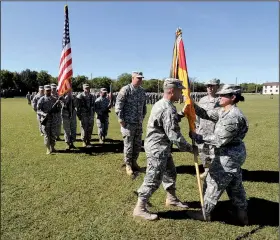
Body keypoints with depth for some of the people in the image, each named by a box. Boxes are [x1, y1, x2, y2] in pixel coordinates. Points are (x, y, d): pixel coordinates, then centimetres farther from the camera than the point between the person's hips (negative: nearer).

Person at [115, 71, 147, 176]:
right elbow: (118, 105, -12)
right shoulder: (125, 90, -10)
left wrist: (142, 117, 15)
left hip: (139, 123, 6)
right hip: (128, 123, -6)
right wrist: (121, 119, -14)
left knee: (138, 145, 12)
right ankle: (128, 165, 16)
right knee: (128, 145, 1)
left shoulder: (142, 91, 11)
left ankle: (134, 162, 29)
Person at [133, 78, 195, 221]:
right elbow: (174, 135, -26)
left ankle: (171, 199, 40)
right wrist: (189, 148, -14)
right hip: (157, 149, -11)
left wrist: (179, 116, 7)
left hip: (161, 147, 11)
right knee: (153, 180, -1)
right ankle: (140, 209, 11)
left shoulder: (160, 104, 9)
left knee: (170, 172, 22)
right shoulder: (168, 109, -24)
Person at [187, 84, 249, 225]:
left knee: (213, 183, 4)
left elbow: (220, 139, -25)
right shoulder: (223, 112, 6)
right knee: (235, 185, 21)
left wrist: (199, 138, -20)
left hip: (229, 155, -10)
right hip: (233, 154, 10)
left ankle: (205, 213, 22)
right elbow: (206, 114, 7)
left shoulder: (234, 117, -24)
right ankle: (242, 215, 36)